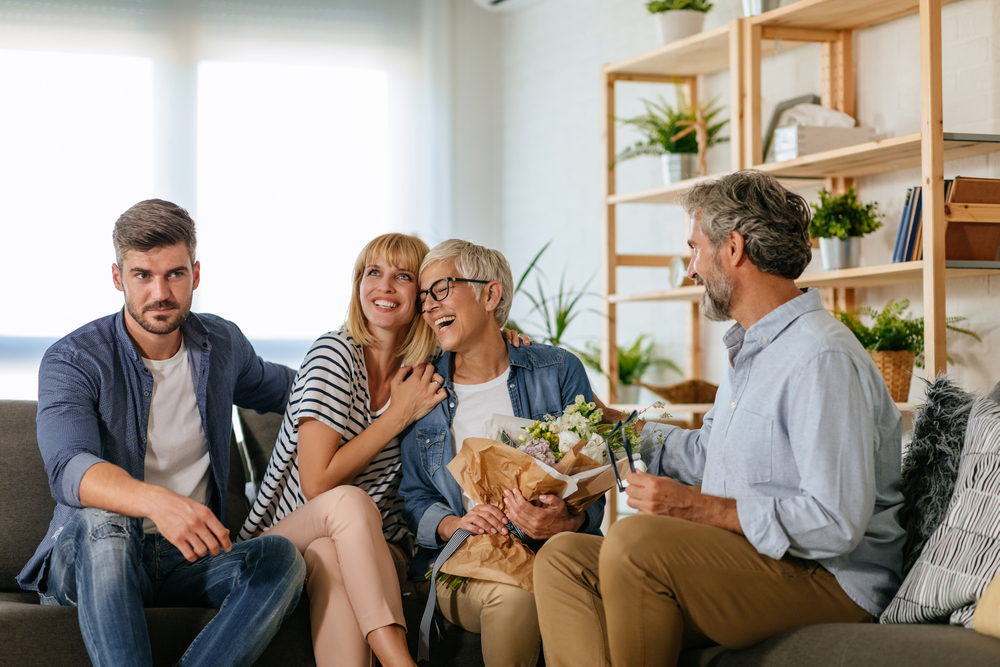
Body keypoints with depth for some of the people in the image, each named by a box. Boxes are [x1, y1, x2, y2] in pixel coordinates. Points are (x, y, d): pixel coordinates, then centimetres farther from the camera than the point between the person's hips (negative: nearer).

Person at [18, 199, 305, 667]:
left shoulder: (223, 344, 8)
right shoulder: (72, 361, -9)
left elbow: (277, 388, 33)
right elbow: (69, 470, -28)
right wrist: (156, 501, -47)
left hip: (187, 558, 4)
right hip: (86, 561, -3)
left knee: (280, 557, -27)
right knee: (101, 526, -39)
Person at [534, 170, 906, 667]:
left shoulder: (822, 358, -17)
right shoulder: (750, 349, 18)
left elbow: (836, 524, -24)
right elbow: (707, 453, 33)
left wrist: (696, 509, -20)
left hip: (826, 581, -10)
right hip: (739, 564, 10)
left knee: (634, 541, -32)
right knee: (562, 561, -4)